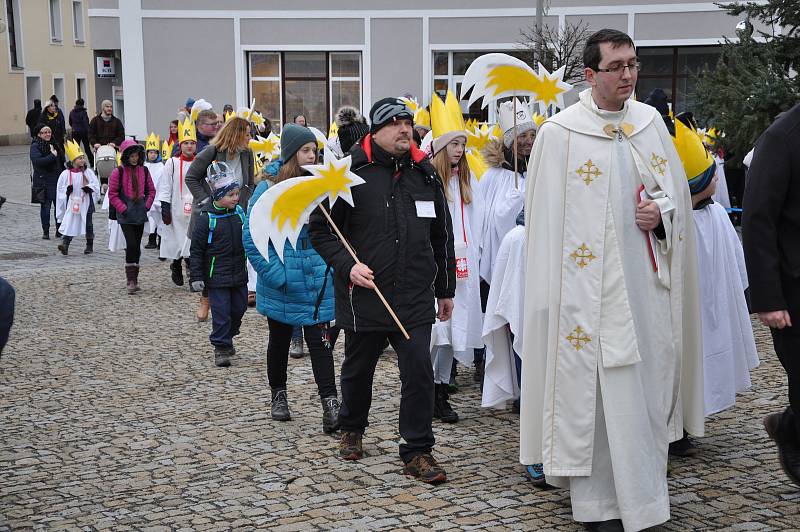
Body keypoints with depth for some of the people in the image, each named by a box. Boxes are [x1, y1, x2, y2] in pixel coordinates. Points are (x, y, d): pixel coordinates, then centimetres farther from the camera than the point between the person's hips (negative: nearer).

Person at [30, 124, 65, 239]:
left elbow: (62, 161, 23)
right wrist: (52, 156, -19)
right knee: (45, 205, -1)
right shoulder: (35, 146, -5)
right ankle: (45, 232, 8)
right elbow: (37, 161, -21)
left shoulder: (54, 145, 14)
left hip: (58, 179, 5)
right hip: (44, 181, -5)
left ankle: (59, 231, 13)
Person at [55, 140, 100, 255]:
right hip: (71, 203, -1)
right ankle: (65, 244, -12)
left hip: (85, 202, 1)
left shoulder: (88, 172, 1)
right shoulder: (66, 174, -1)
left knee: (88, 224, 9)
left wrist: (89, 188, -18)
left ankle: (90, 245, 20)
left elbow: (96, 184, 0)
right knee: (69, 223, -7)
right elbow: (60, 188, 2)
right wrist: (67, 189, -16)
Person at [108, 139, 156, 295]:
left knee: (136, 246, 10)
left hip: (140, 215, 5)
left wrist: (147, 205, 2)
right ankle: (131, 281, -11)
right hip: (125, 216, -5)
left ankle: (134, 280, 19)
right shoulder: (118, 172, -5)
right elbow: (112, 194, -4)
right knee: (132, 245, -15)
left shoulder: (144, 171, 8)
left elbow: (151, 190, 15)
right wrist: (123, 208, -11)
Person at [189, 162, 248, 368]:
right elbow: (196, 249, -10)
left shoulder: (239, 212, 4)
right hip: (216, 275, -6)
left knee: (238, 308, 14)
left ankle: (227, 337, 36)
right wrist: (196, 277, -12)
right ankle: (221, 347, 10)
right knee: (221, 311, -3)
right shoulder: (206, 218, -13)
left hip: (239, 273, 6)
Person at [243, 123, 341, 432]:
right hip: (282, 287, -1)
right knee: (279, 341, 15)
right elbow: (253, 240, -9)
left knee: (321, 341, -6)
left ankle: (330, 406, -8)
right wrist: (275, 274, -16)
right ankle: (278, 395, 34)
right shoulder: (268, 190, -7)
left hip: (317, 282, 1)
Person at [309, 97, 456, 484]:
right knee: (358, 370, 16)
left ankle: (417, 452, 7)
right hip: (364, 295, -2)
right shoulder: (351, 173, -6)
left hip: (415, 297, 2)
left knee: (419, 373, -4)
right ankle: (352, 429, 42)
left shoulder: (425, 174, 7)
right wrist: (346, 265, -16)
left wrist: (445, 289, 17)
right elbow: (320, 228, -2)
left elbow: (442, 237, 16)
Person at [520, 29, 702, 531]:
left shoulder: (651, 122, 8)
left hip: (647, 282, 5)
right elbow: (544, 217, -5)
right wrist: (552, 295, -8)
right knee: (595, 391, -2)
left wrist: (662, 213, -7)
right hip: (591, 287, -5)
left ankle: (641, 492, 27)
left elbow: (677, 190, 16)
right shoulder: (559, 133, -6)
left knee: (648, 386, 11)